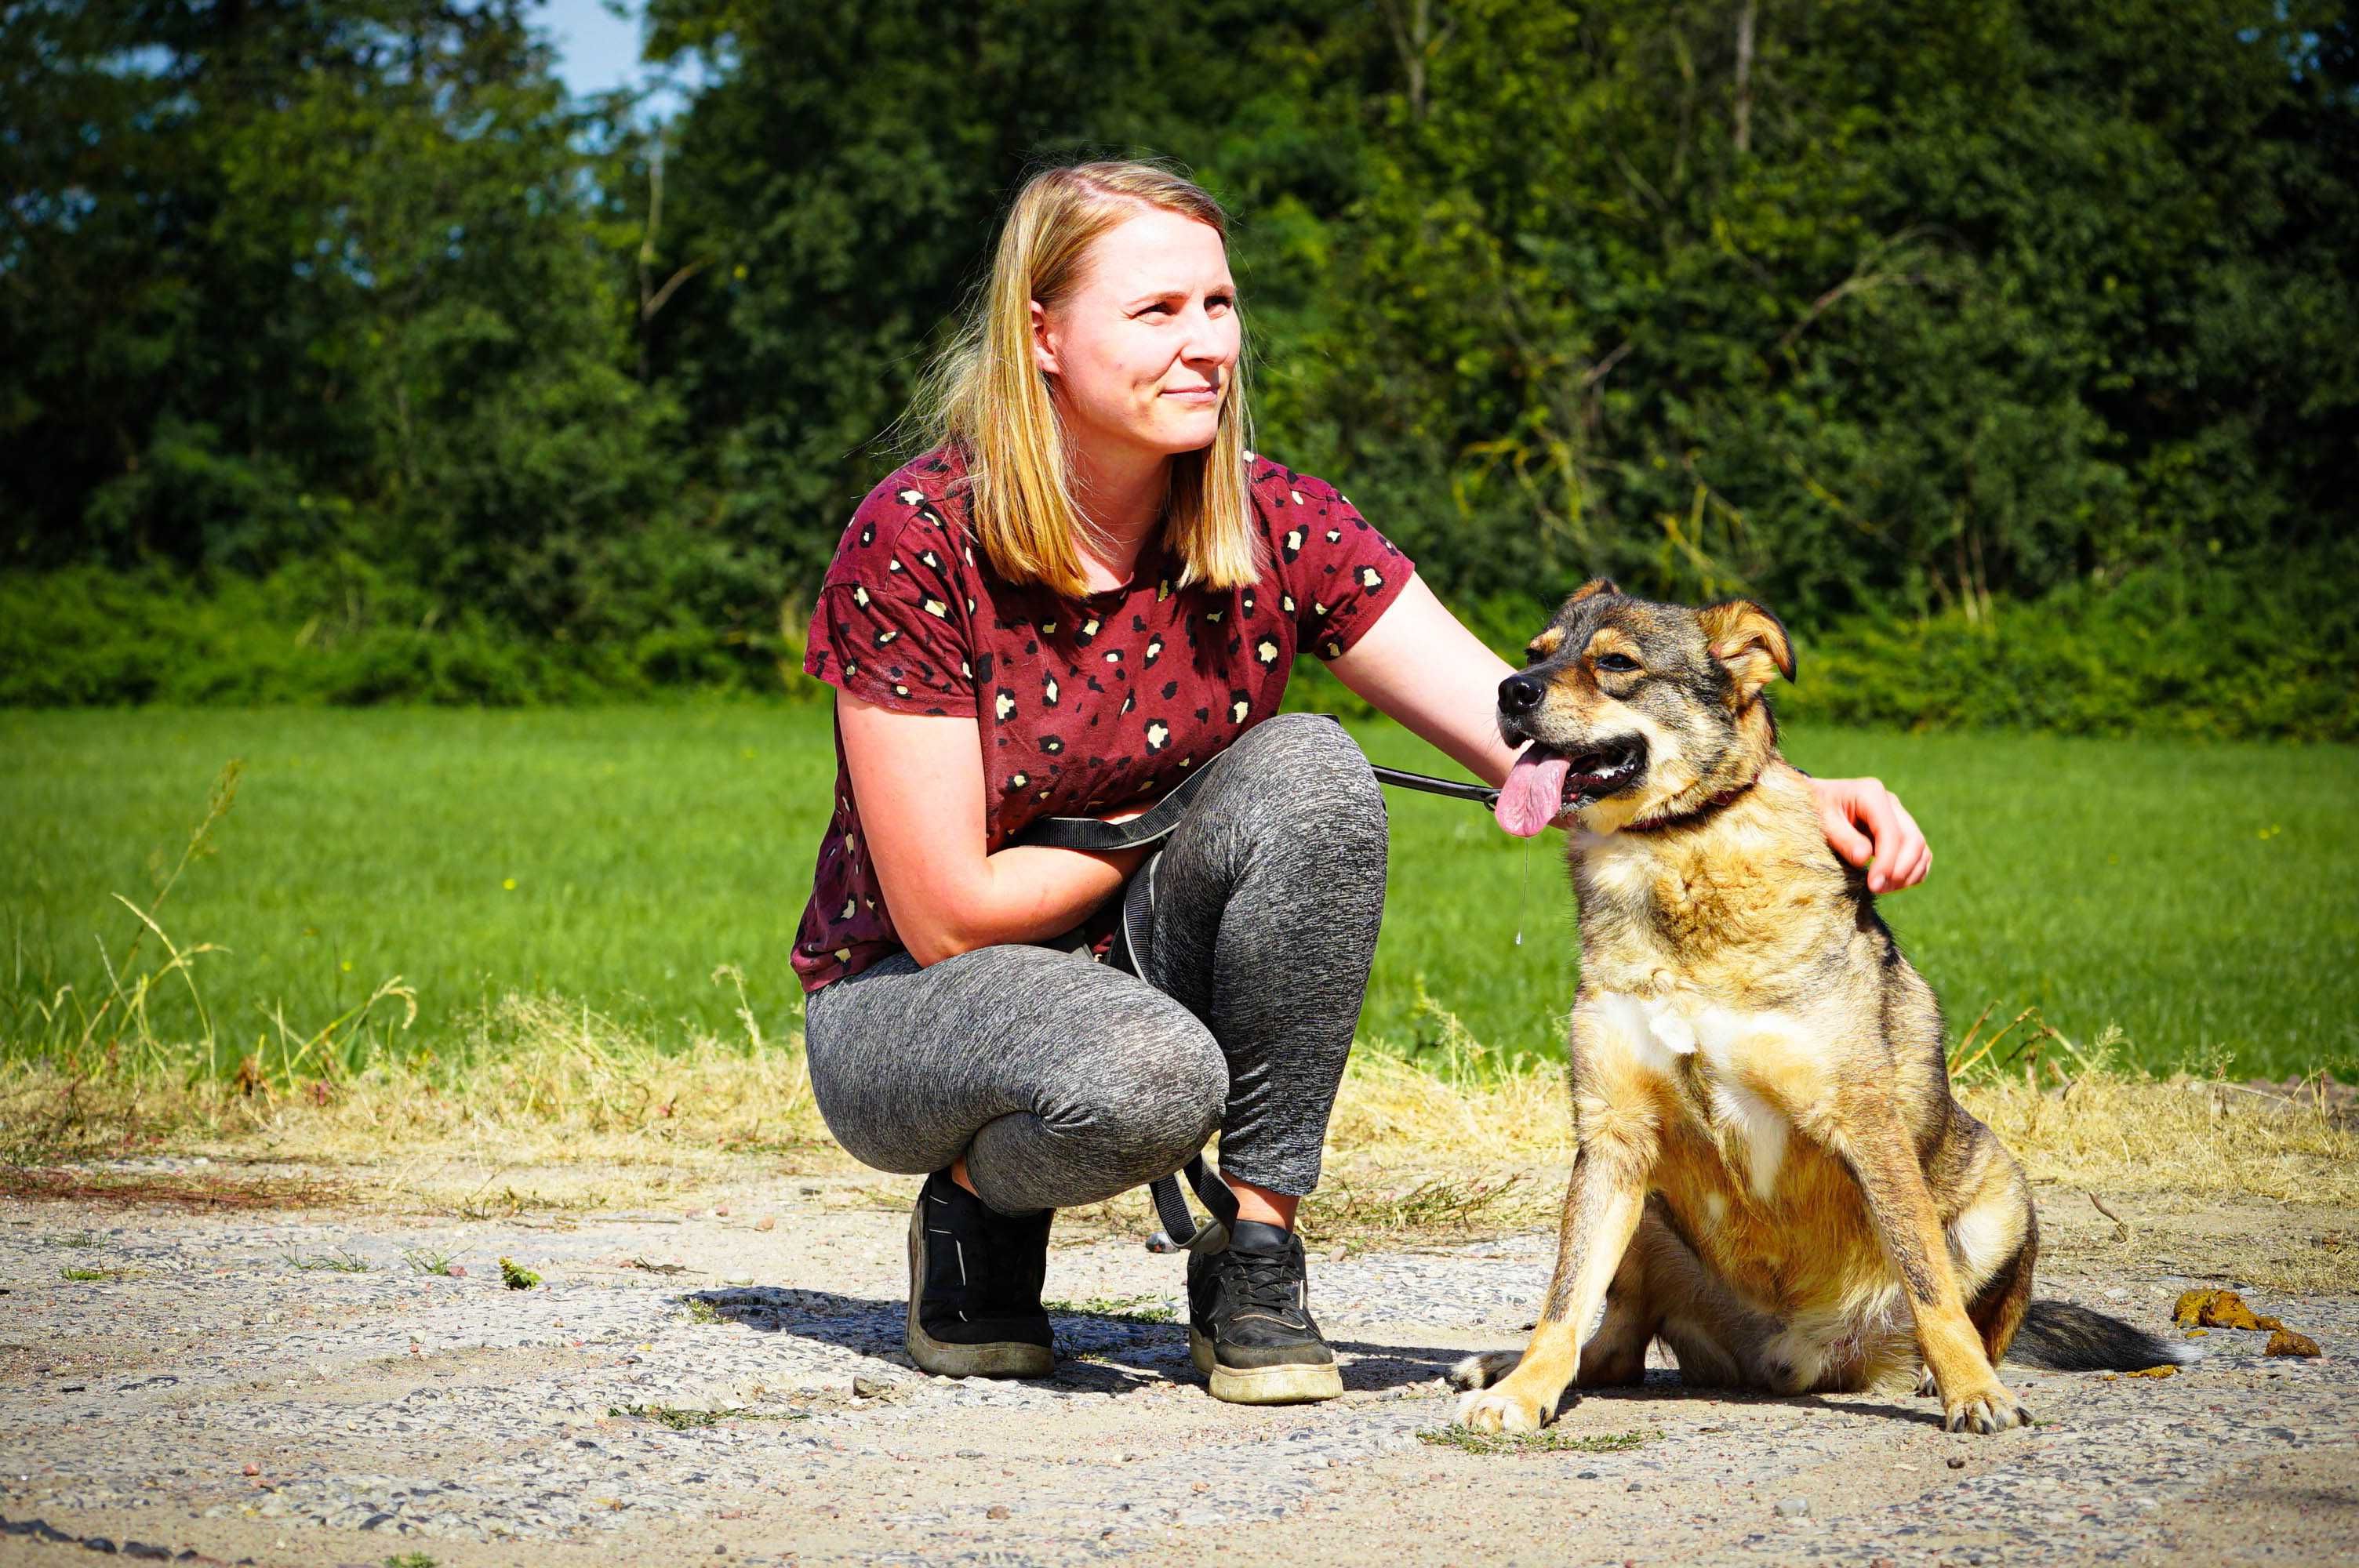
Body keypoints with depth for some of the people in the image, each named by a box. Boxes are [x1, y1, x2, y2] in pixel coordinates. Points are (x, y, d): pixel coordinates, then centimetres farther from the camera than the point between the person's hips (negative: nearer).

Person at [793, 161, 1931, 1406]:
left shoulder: (1274, 529, -10)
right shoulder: (917, 541, -21)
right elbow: (948, 913, -21)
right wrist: (1173, 829, -12)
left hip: (1153, 973, 4)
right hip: (906, 1009, -4)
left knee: (1304, 769, -26)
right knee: (1144, 1075, -38)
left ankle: (1255, 1255, -15)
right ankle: (978, 1204, -1)